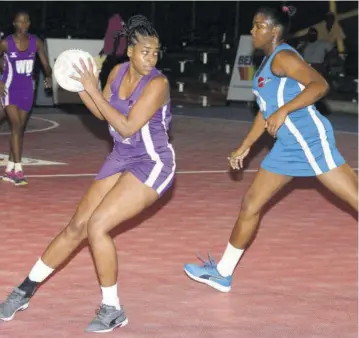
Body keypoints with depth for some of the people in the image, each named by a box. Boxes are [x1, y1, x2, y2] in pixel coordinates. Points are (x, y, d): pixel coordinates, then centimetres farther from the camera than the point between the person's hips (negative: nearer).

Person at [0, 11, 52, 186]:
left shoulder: (36, 42, -2)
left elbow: (46, 64, 0)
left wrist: (48, 76, -21)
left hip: (27, 89, 4)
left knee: (20, 129, 9)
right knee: (16, 126, -16)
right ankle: (18, 170, -18)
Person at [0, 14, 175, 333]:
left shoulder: (157, 83, -21)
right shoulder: (119, 72, 0)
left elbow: (127, 127, -26)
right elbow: (104, 113, 15)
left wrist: (93, 90, -24)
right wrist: (79, 87, -1)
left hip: (152, 165, -7)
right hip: (121, 159, 7)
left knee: (96, 226, -20)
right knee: (77, 227, 9)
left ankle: (113, 310, -5)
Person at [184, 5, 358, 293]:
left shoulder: (283, 56, -12)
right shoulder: (267, 63, 16)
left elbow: (320, 85, -26)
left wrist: (283, 111, -32)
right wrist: (245, 146, 27)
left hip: (312, 141, -10)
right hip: (288, 147, 10)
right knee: (251, 203, 11)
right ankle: (222, 273, 20)